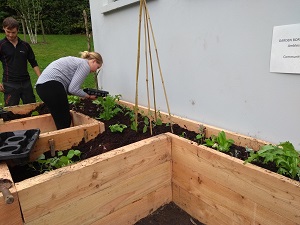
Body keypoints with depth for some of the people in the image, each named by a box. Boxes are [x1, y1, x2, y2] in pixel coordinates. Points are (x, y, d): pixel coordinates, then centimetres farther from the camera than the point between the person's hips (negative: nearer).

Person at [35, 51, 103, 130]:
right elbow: (73, 89, -11)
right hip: (52, 85, -10)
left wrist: (85, 93, 12)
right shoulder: (85, 65, -2)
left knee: (60, 120, 13)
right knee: (65, 122, -2)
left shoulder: (77, 61, 25)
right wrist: (88, 96, 4)